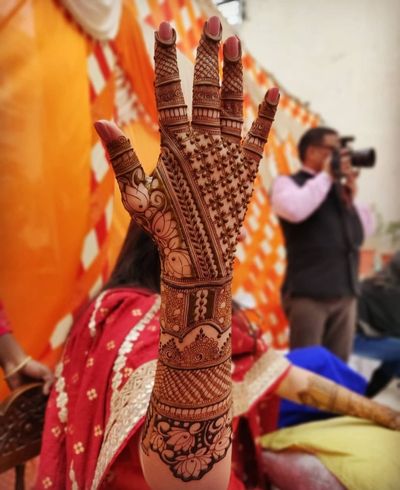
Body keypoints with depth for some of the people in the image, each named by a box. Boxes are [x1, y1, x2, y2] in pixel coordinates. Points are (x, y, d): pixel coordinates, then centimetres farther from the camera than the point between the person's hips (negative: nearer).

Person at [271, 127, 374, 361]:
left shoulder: (339, 187, 18)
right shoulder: (288, 182, 1)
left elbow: (366, 228, 17)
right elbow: (294, 210, -22)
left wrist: (350, 197, 3)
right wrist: (325, 176, -9)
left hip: (346, 292, 6)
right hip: (308, 293, -6)